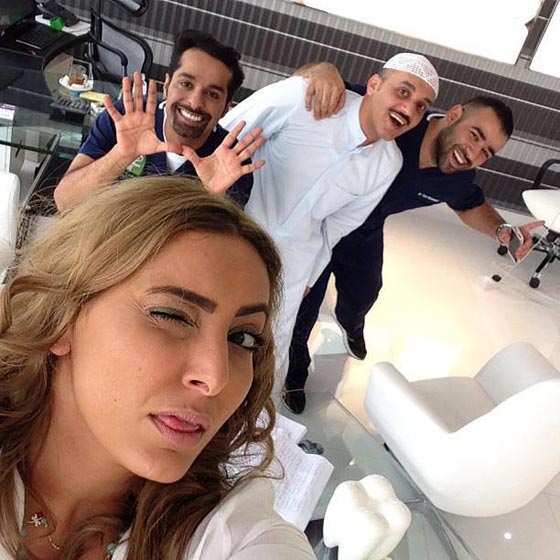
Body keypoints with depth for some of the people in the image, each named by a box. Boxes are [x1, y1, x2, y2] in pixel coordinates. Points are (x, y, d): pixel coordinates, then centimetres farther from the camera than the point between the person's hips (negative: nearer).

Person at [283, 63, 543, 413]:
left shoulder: (459, 180, -20)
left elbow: (471, 206, 5)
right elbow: (301, 80, -37)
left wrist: (501, 230, -17)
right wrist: (325, 71, -62)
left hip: (364, 236, 5)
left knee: (363, 294, 31)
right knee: (303, 308, 7)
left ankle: (350, 323, 72)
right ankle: (294, 371, 42)